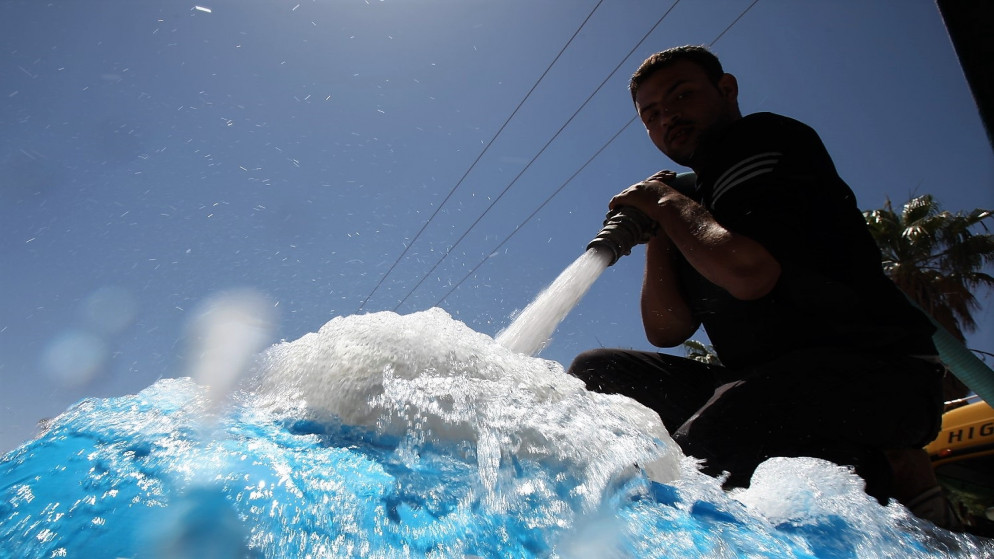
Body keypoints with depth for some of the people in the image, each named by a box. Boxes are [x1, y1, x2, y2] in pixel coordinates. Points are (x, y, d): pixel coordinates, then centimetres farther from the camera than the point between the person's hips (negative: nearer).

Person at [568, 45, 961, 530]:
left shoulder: (765, 138, -4)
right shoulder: (699, 204, 18)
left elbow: (748, 273, -24)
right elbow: (667, 330, 9)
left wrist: (669, 204, -8)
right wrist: (658, 230, -1)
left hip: (875, 370, -8)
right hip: (775, 383, 9)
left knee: (704, 451, -35)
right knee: (597, 371, 0)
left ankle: (890, 472, -7)